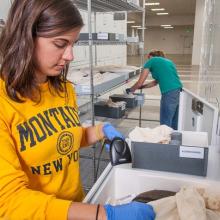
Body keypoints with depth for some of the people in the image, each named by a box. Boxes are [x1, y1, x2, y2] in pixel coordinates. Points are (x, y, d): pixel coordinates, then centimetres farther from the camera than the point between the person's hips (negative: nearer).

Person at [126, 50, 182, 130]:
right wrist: (141, 87, 36)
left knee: (165, 124, 0)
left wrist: (130, 90, 25)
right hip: (178, 91, 8)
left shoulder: (151, 61, 7)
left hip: (169, 93, -8)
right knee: (174, 124, 15)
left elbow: (140, 83, 8)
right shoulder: (168, 61, 27)